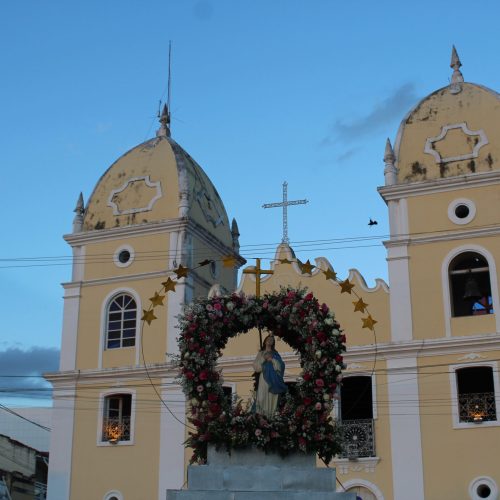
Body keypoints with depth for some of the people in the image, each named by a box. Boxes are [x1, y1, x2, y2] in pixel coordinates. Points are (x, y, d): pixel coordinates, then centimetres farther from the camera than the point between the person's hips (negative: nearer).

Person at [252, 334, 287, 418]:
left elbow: (280, 365, 3)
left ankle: (270, 416, -5)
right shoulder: (261, 353, 14)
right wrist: (263, 359, -6)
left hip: (274, 379, 1)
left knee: (272, 398, -6)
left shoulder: (275, 354, 14)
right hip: (264, 378, -1)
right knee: (262, 397, -13)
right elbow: (255, 366, 5)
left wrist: (272, 359, -9)